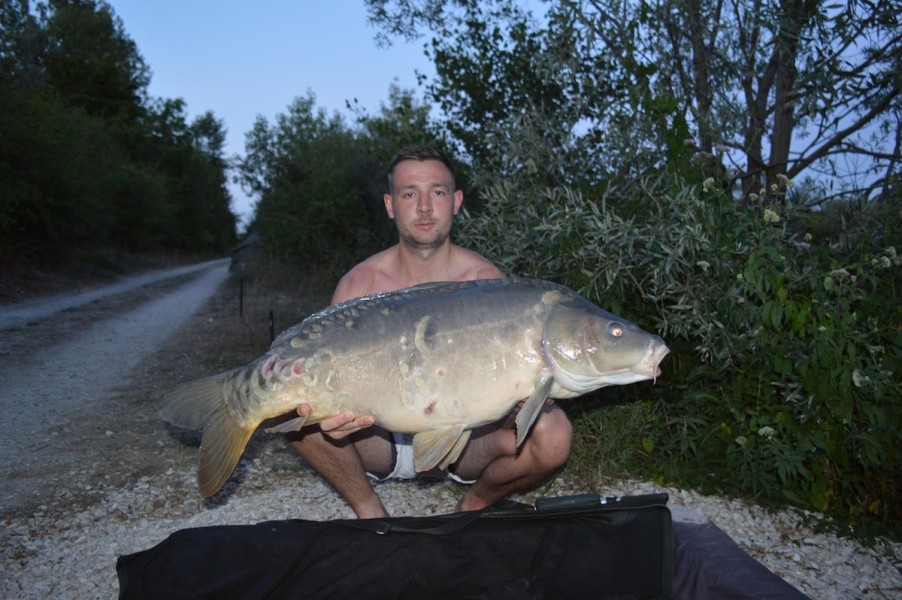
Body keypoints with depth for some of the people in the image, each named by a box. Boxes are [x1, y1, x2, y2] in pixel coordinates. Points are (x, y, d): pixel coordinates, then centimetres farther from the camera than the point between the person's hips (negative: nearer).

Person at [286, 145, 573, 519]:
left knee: (552, 435, -28)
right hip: (382, 443, 1)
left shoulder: (487, 282, -10)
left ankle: (474, 507, 6)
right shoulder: (360, 284, -9)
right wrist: (329, 414, -38)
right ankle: (368, 509, 2)